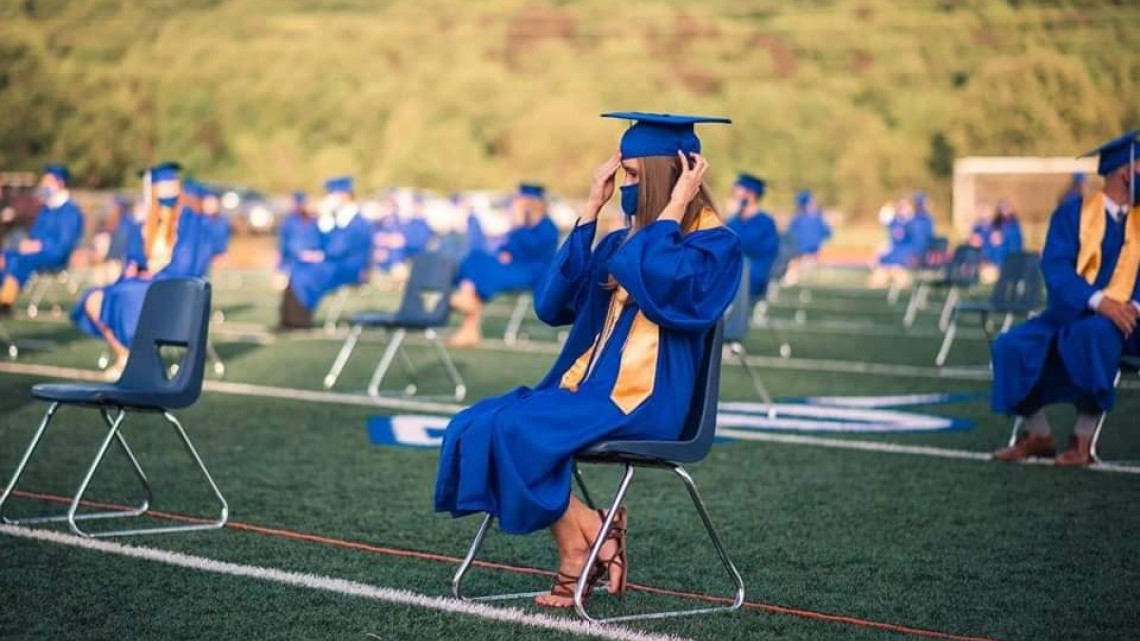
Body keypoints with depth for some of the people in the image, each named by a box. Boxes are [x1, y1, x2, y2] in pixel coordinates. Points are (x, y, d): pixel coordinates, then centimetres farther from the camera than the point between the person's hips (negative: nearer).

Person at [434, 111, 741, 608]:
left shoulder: (715, 244, -5)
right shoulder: (620, 243, 16)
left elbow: (661, 290, -25)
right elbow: (551, 304, 5)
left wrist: (671, 210, -13)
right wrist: (591, 211, 6)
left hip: (643, 401, -8)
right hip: (590, 387, 8)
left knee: (511, 430, -24)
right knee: (475, 428, -10)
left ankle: (582, 551, -7)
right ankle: (592, 536, -9)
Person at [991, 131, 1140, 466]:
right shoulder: (1073, 212, 2)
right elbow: (1054, 266, -12)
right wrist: (1099, 300, -27)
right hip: (1067, 314, 2)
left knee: (1094, 333, -37)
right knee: (1011, 346, -22)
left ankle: (1084, 439, -25)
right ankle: (1039, 435, -1)